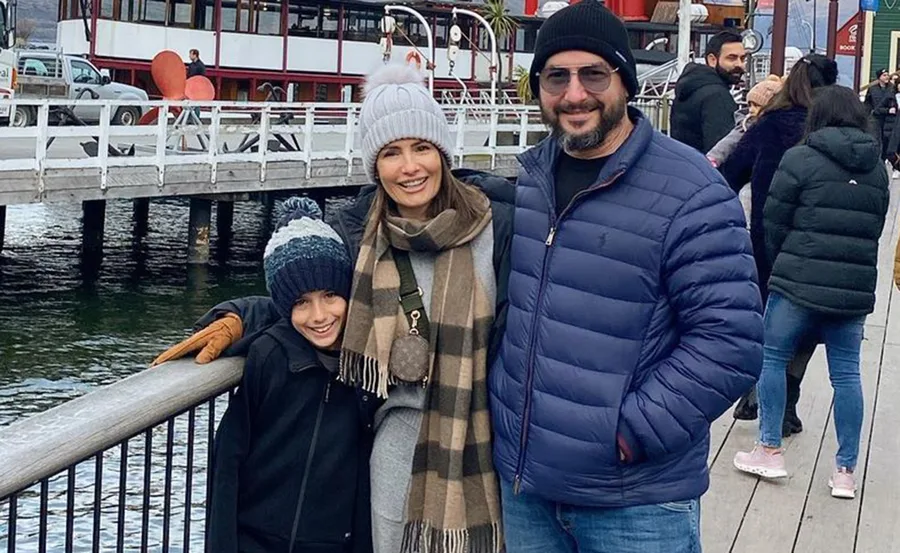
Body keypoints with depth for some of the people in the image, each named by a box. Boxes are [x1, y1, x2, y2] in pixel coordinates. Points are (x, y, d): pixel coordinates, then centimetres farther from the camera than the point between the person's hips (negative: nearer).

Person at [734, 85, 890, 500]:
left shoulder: (801, 159, -6)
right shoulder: (877, 169, 10)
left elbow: (773, 224, -3)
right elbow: (875, 228, 15)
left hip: (800, 281, -4)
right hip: (855, 288, 5)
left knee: (771, 357, 11)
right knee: (846, 373, 8)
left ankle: (770, 450, 12)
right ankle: (846, 470, 12)